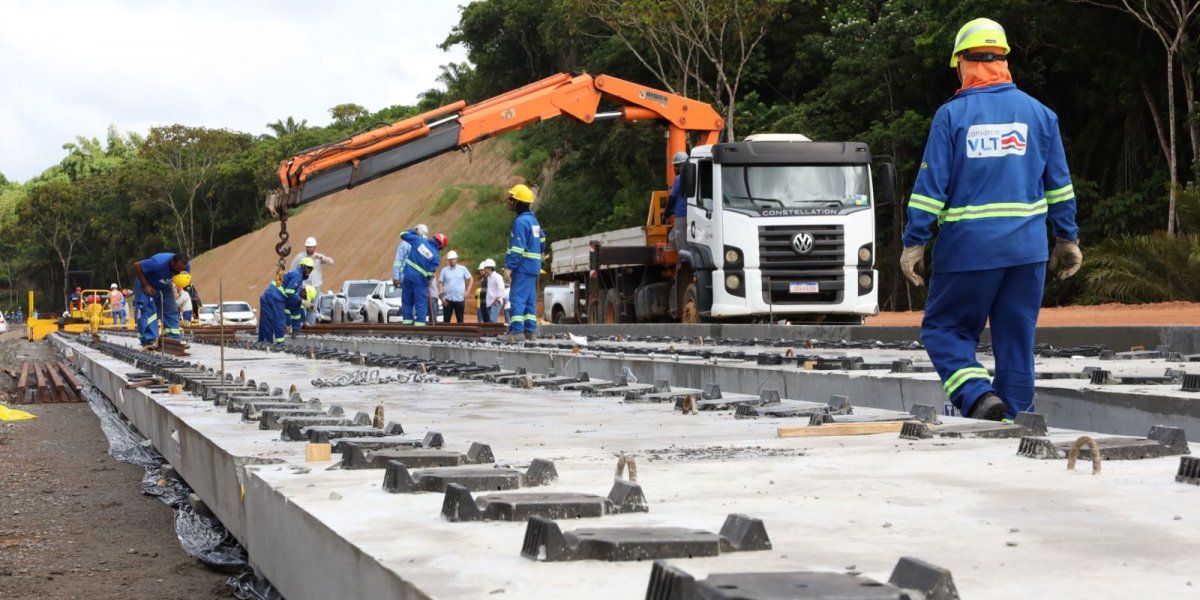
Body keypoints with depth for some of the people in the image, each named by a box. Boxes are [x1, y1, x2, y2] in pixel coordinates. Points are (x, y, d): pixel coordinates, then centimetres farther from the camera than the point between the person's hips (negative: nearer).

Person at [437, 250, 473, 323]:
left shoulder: (463, 269, 4)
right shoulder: (444, 270, 4)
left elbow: (471, 279, 9)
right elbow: (440, 283, 4)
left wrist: (467, 291, -2)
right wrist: (441, 296, -5)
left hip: (460, 299, 0)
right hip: (447, 299, 0)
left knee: (460, 320, 5)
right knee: (446, 320, -1)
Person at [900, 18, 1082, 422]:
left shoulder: (951, 115, -4)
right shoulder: (1038, 113, 7)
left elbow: (931, 185, -6)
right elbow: (1060, 185, 11)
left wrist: (914, 242, -2)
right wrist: (1068, 240, 18)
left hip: (968, 248, -3)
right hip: (1027, 250, 4)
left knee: (943, 330, 7)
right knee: (1016, 340, 10)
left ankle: (978, 396, -14)